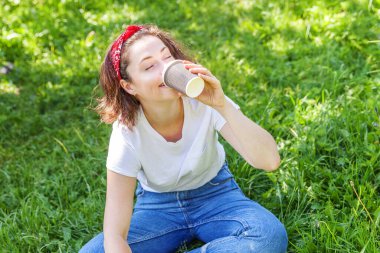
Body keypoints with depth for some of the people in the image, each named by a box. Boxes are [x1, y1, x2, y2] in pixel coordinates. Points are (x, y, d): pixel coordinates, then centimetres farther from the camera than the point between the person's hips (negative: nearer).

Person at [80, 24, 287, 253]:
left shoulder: (204, 99, -23)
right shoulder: (127, 131, -24)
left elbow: (270, 161, -33)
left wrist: (223, 105, -44)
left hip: (215, 192, 0)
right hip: (157, 205, 0)